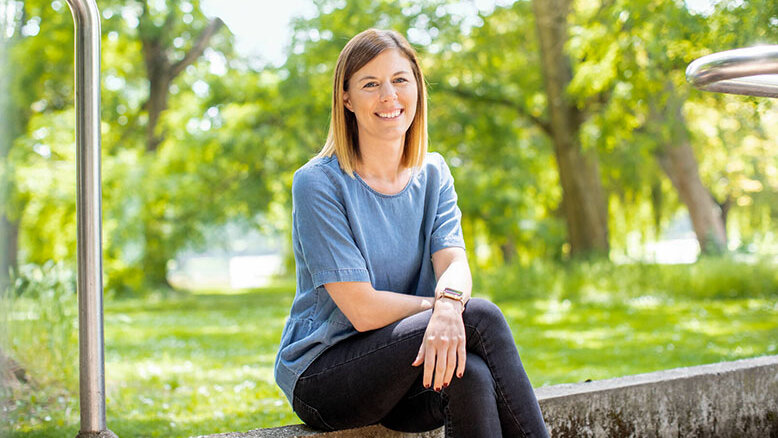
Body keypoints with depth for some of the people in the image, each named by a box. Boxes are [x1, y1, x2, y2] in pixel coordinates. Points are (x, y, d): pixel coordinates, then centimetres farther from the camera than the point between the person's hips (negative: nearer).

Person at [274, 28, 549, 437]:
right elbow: (363, 309, -17)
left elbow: (454, 263, -10)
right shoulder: (318, 183, -12)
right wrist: (451, 308, -15)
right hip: (321, 372, -4)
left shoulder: (433, 175, 7)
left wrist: (450, 300, -33)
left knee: (471, 373, -33)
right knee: (481, 317, -26)